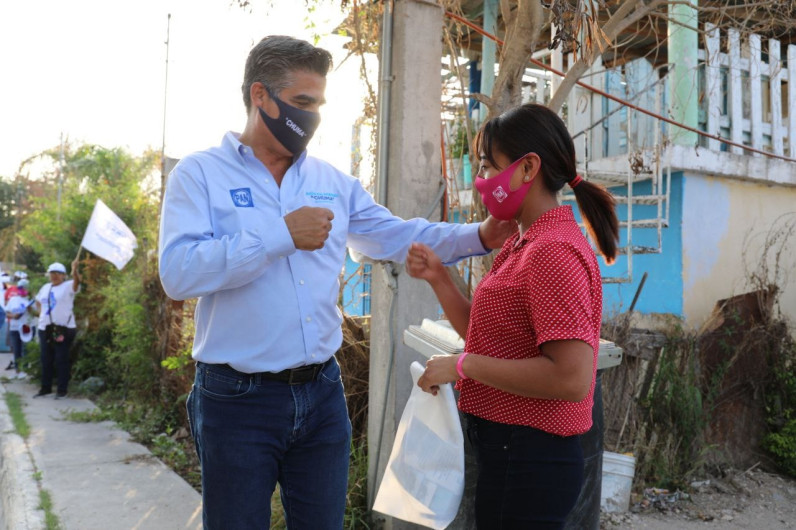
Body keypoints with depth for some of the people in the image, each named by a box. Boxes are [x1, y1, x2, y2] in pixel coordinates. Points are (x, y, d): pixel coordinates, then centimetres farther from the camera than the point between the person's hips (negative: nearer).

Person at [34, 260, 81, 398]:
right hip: (45, 329, 7)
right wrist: (42, 314, 12)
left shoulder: (68, 286, -5)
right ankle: (45, 388, 24)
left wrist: (75, 270, -48)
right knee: (46, 360, 13)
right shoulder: (45, 287, 15)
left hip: (63, 329, -7)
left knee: (61, 360, -3)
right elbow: (38, 302, 31)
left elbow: (76, 282, -28)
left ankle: (62, 390, 5)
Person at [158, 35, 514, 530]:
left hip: (322, 392, 4)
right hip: (239, 399, -4)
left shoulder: (334, 182, 8)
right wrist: (281, 235, -22)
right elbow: (179, 272, -19)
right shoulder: (200, 173, -6)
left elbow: (397, 236, 12)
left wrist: (481, 236, 0)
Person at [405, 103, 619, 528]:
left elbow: (572, 378, -28)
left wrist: (462, 365, -22)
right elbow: (485, 336, 13)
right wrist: (437, 278, 1)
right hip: (507, 448, 9)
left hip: (528, 459, -9)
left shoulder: (553, 252, -21)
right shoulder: (522, 244, 9)